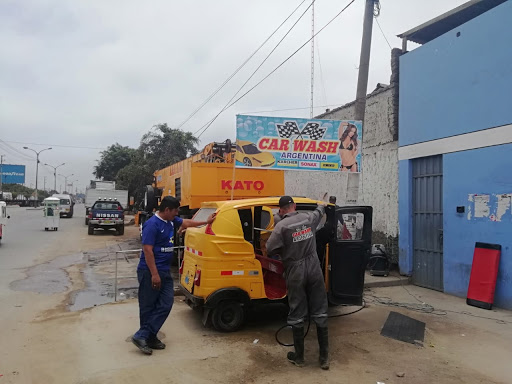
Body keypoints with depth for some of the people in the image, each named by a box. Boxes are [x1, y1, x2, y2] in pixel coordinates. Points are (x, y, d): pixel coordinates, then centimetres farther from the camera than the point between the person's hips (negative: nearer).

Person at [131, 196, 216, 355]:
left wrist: (206, 222, 37)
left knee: (165, 304, 3)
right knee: (148, 307, 0)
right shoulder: (152, 224, -17)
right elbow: (147, 250, -21)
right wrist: (154, 274, -22)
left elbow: (186, 223, 29)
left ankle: (145, 336, 9)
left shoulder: (171, 221, 10)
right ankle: (142, 337, 12)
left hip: (165, 271, 9)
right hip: (150, 272, -9)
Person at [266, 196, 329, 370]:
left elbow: (269, 249, -12)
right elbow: (319, 212, 25)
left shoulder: (282, 226, -13)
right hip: (314, 269, 4)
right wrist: (322, 205, 48)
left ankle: (299, 356, 21)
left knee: (297, 315, 9)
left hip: (295, 273, -4)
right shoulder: (308, 217, 2)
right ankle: (324, 357, 17)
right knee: (320, 313, 10)